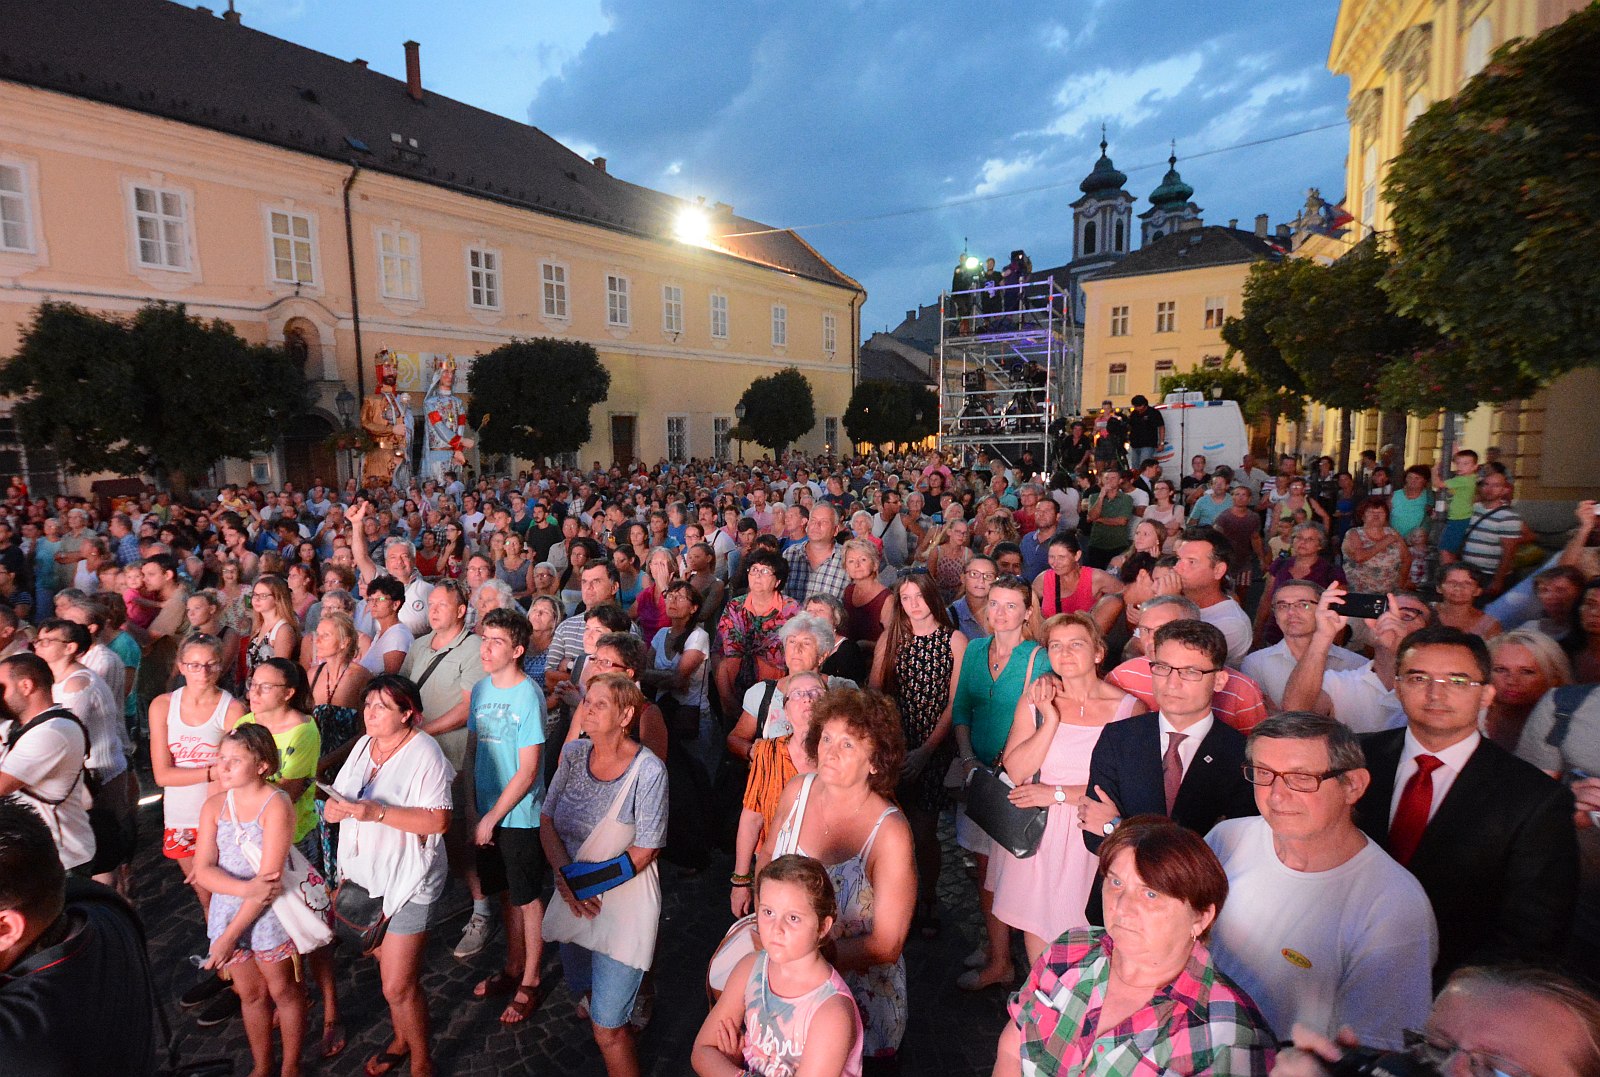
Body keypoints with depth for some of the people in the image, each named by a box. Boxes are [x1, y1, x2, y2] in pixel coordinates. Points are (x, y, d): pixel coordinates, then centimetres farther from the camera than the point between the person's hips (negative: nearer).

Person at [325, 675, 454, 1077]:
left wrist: (377, 812, -29)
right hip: (364, 874, 7)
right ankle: (401, 1039, 44)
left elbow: (438, 820, -25)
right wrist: (334, 808, -11)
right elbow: (337, 799, 12)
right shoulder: (364, 745, 5)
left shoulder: (424, 752, -19)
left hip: (406, 881, -7)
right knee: (387, 964, 22)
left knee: (398, 987, -2)